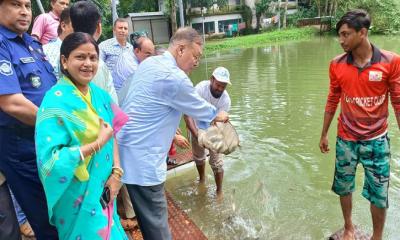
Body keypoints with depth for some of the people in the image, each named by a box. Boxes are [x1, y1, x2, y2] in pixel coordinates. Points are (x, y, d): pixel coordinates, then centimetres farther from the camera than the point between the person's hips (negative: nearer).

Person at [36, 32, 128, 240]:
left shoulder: (100, 95, 0)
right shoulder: (56, 101, -20)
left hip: (104, 189, 6)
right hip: (78, 197, -6)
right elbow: (50, 159, -25)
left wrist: (116, 171, -6)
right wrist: (99, 143, -24)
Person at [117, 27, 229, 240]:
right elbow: (196, 106, -5)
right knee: (156, 220, 4)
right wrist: (217, 115, 16)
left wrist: (171, 132, 29)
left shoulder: (149, 63, 9)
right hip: (141, 157, -10)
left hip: (131, 148, 10)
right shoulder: (174, 77, -20)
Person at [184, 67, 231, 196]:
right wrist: (196, 133, -51)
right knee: (198, 156, 18)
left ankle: (219, 191, 17)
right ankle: (202, 180, 47)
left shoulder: (226, 99, -27)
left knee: (216, 162, -4)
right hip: (197, 127, 1)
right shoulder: (200, 88, -33)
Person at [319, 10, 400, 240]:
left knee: (379, 194, 8)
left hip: (377, 140, -2)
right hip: (345, 139, 2)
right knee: (344, 187, 15)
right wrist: (324, 134, 9)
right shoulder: (337, 65, -5)